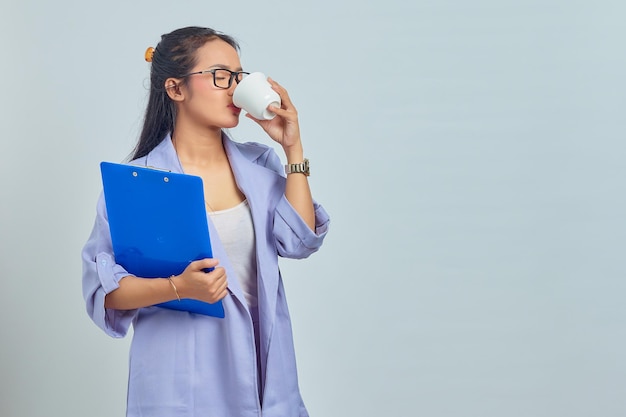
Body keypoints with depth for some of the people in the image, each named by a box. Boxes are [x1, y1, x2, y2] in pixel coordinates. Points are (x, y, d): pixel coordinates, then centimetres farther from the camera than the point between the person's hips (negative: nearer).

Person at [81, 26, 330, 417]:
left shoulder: (261, 164, 5)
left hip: (262, 364, 4)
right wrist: (179, 287, -25)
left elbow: (300, 241, -6)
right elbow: (103, 289, -9)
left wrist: (293, 148, -7)